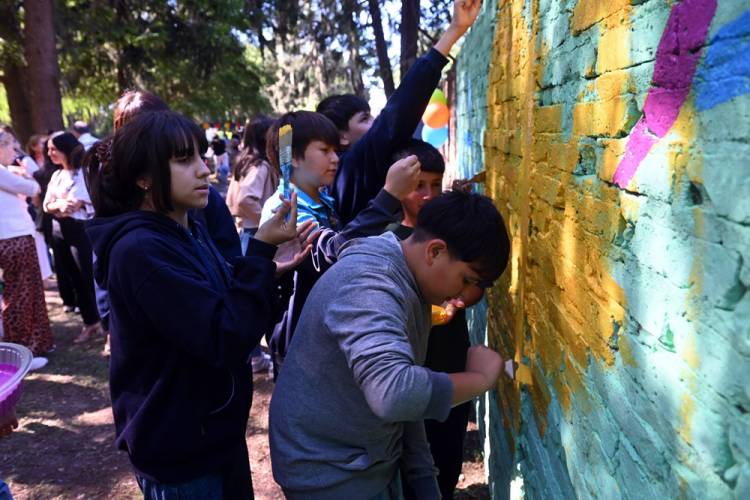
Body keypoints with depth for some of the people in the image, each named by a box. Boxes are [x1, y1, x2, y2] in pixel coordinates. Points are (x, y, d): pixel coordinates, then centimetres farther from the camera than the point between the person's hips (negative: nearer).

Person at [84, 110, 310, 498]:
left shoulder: (189, 231, 3)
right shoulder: (140, 249, -24)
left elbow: (231, 310, 10)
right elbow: (225, 340, -27)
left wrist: (270, 266, -5)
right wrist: (262, 251, -26)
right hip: (179, 450, -8)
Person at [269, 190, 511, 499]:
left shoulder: (410, 284, 3)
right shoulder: (367, 284, -29)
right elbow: (394, 393, -44)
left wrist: (422, 475, 10)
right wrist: (480, 378, -28)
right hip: (330, 472, -8)